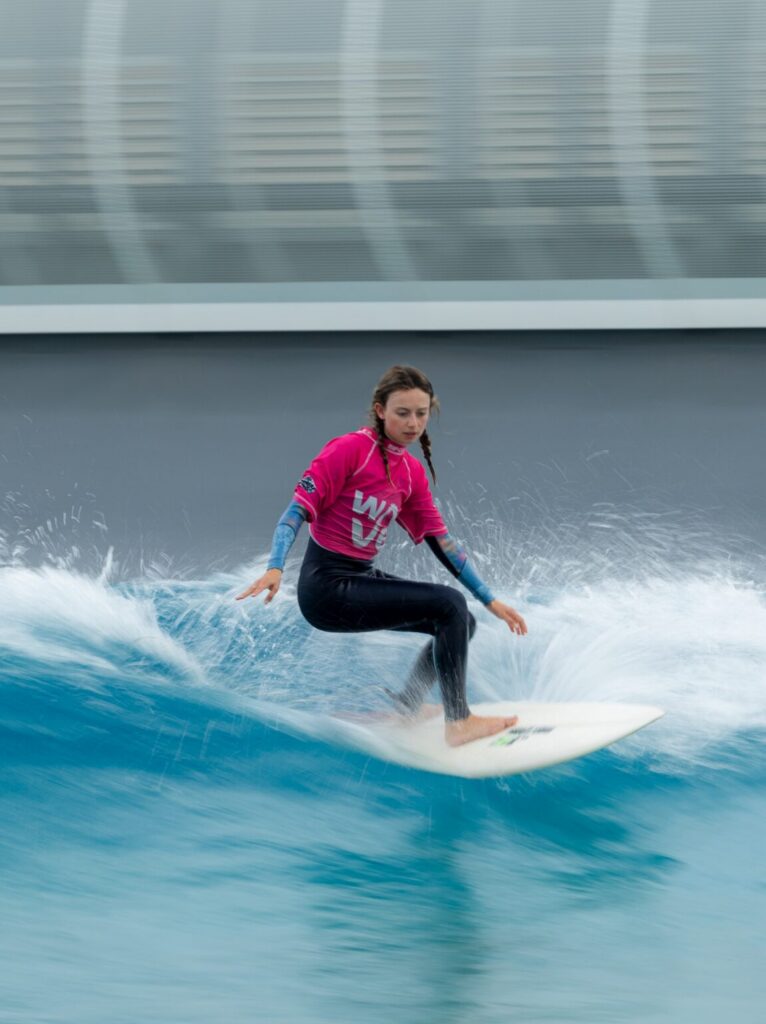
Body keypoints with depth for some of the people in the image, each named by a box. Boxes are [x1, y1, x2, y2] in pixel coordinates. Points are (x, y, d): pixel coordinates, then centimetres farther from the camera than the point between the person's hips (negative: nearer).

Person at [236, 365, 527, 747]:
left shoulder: (412, 472, 8)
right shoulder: (350, 448, -14)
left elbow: (442, 541, 10)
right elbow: (299, 508, -18)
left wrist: (490, 601, 9)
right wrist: (274, 567, -33)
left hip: (362, 580, 8)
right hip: (327, 587, -8)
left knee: (461, 623, 10)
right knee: (450, 606, -17)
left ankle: (404, 707, 23)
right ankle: (458, 721, -12)